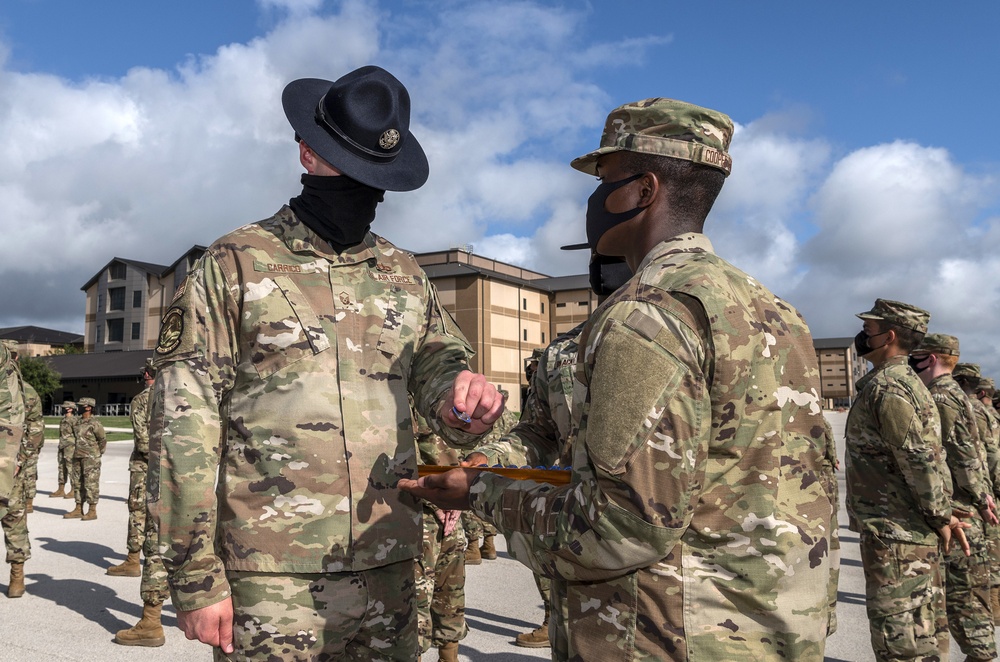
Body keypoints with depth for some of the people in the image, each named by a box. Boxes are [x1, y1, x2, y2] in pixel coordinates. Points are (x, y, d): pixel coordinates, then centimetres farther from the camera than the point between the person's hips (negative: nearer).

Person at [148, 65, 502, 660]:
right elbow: (184, 428, -5)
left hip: (389, 571, 4)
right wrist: (196, 578, -9)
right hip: (270, 582, -3)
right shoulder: (234, 265, -1)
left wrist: (462, 401, -16)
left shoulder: (404, 274, 11)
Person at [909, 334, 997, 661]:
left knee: (961, 591, -4)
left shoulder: (939, 397, -15)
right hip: (964, 507, 10)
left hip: (956, 510, -10)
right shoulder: (955, 393, 17)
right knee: (968, 588, 15)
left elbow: (964, 455, -19)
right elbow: (971, 451, 17)